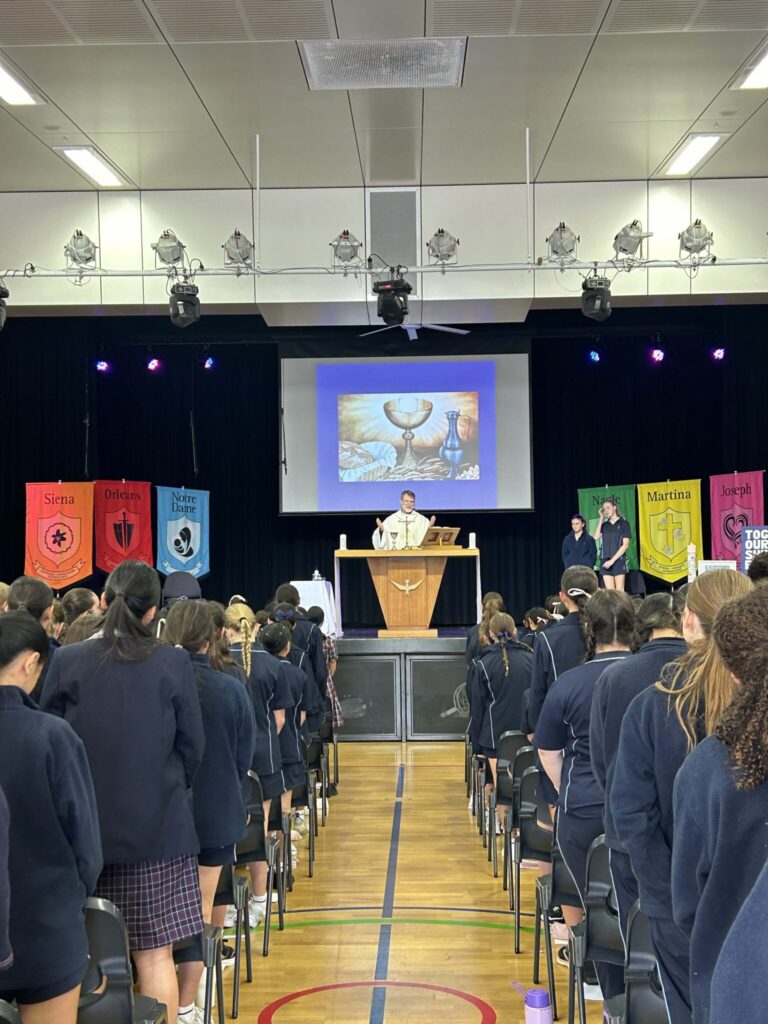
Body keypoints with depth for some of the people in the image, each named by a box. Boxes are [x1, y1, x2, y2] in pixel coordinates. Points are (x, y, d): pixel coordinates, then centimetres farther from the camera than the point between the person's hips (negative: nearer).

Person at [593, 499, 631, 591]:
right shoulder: (604, 525, 13)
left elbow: (625, 545, -5)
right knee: (610, 591, -1)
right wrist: (601, 518, 1)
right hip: (605, 562, 4)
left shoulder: (624, 523, 1)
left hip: (619, 561, -4)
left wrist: (612, 560, -11)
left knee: (619, 591, -6)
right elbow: (596, 537, -4)